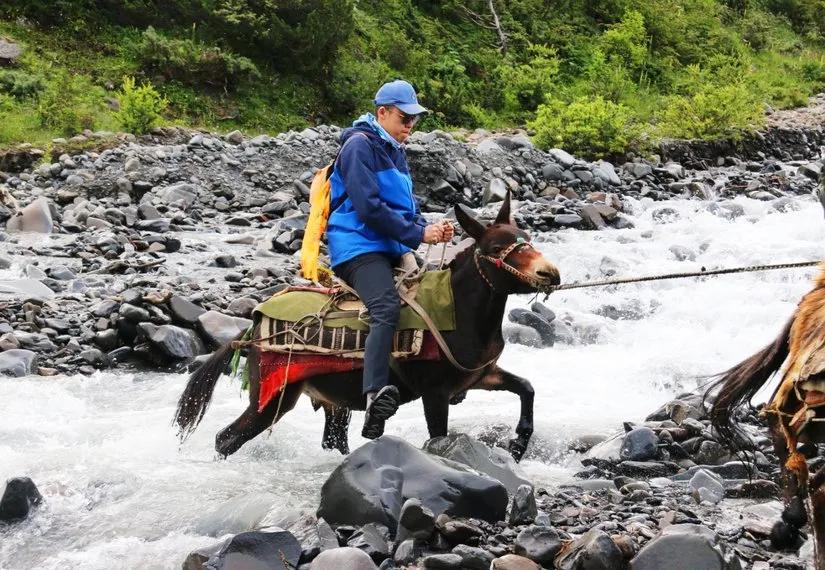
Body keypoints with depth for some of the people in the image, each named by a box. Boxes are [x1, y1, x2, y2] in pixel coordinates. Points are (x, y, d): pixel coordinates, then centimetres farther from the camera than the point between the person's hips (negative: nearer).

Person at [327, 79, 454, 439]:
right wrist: (418, 234, -16)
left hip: (392, 249, 10)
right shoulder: (360, 146, -8)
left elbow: (407, 207, 23)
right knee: (387, 307, -32)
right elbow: (369, 208, -17)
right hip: (358, 246, -10)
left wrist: (431, 229, 1)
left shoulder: (394, 152, 22)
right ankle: (375, 396, -49)